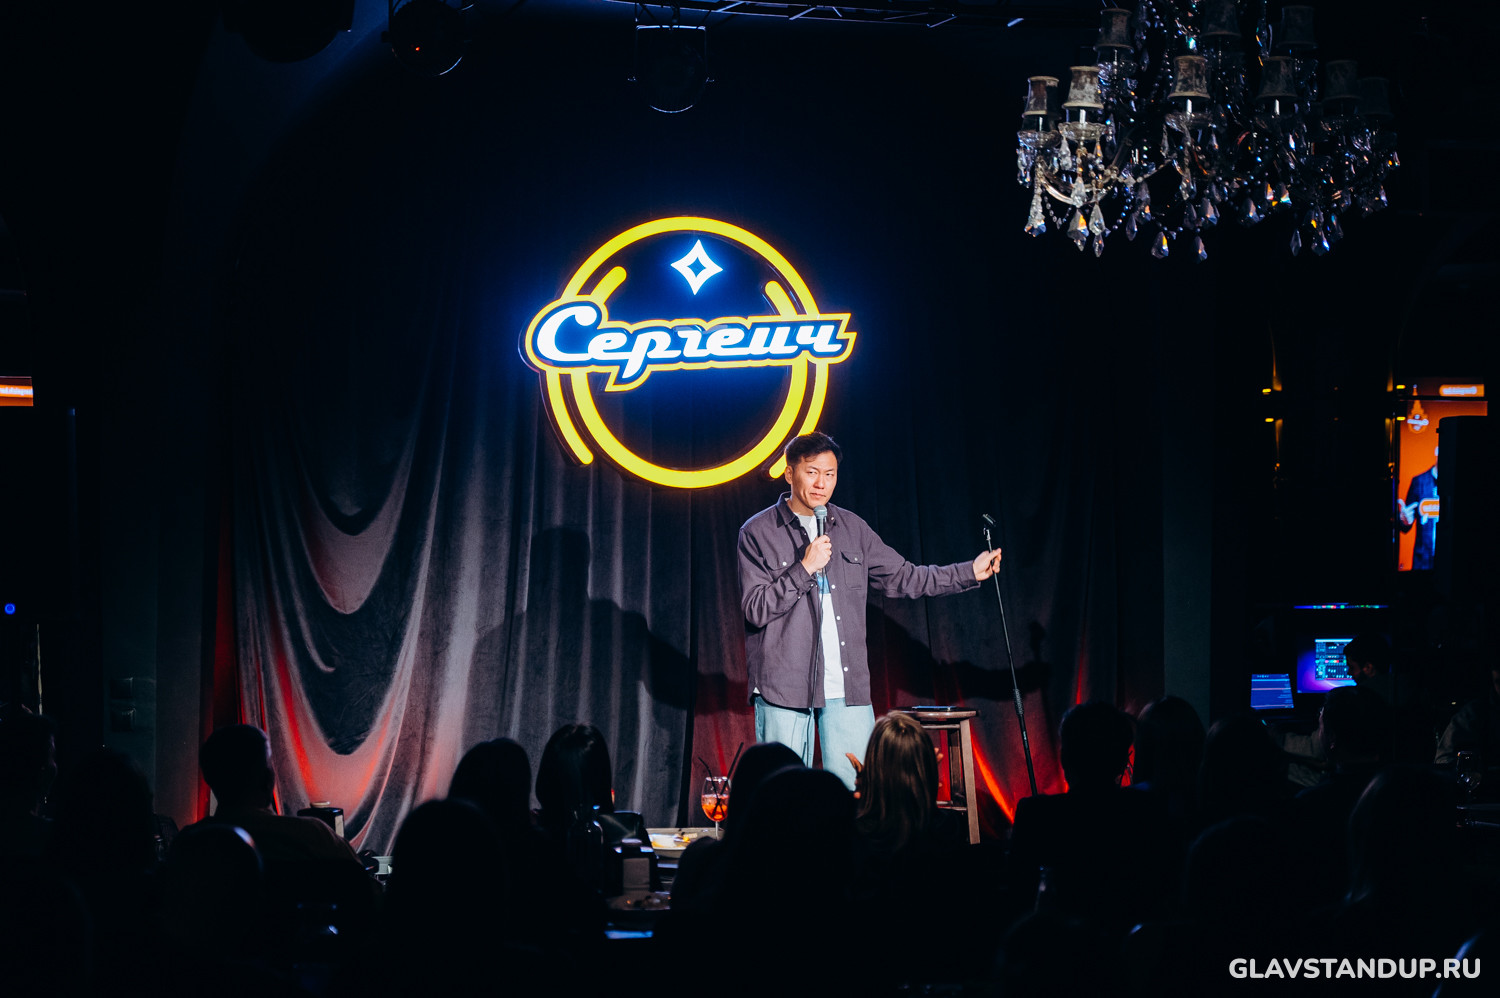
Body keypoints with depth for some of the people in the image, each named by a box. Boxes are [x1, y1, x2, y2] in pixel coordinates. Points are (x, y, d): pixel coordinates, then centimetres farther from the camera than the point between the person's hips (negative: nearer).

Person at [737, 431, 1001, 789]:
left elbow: (902, 577, 20)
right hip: (783, 690, -3)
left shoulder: (852, 529, 14)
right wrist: (805, 568, -13)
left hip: (846, 690, 3)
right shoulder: (757, 533, 1)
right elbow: (755, 608, -6)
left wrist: (969, 572, 17)